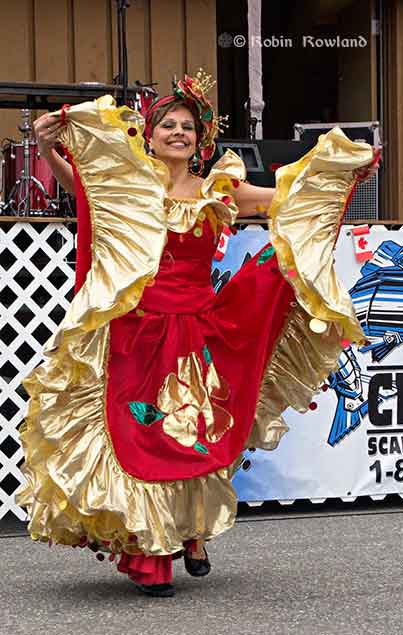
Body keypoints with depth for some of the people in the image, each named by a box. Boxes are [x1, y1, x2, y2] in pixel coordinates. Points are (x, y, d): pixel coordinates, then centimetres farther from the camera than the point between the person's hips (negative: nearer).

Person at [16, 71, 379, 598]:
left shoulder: (218, 190, 8)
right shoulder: (130, 184, 2)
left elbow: (289, 198, 7)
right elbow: (74, 180, -13)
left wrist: (347, 173, 2)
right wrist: (48, 150, -31)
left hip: (201, 331, 3)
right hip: (141, 330, -2)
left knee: (201, 437, 7)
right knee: (146, 440, -1)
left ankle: (194, 537, 25)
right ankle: (149, 558, 7)